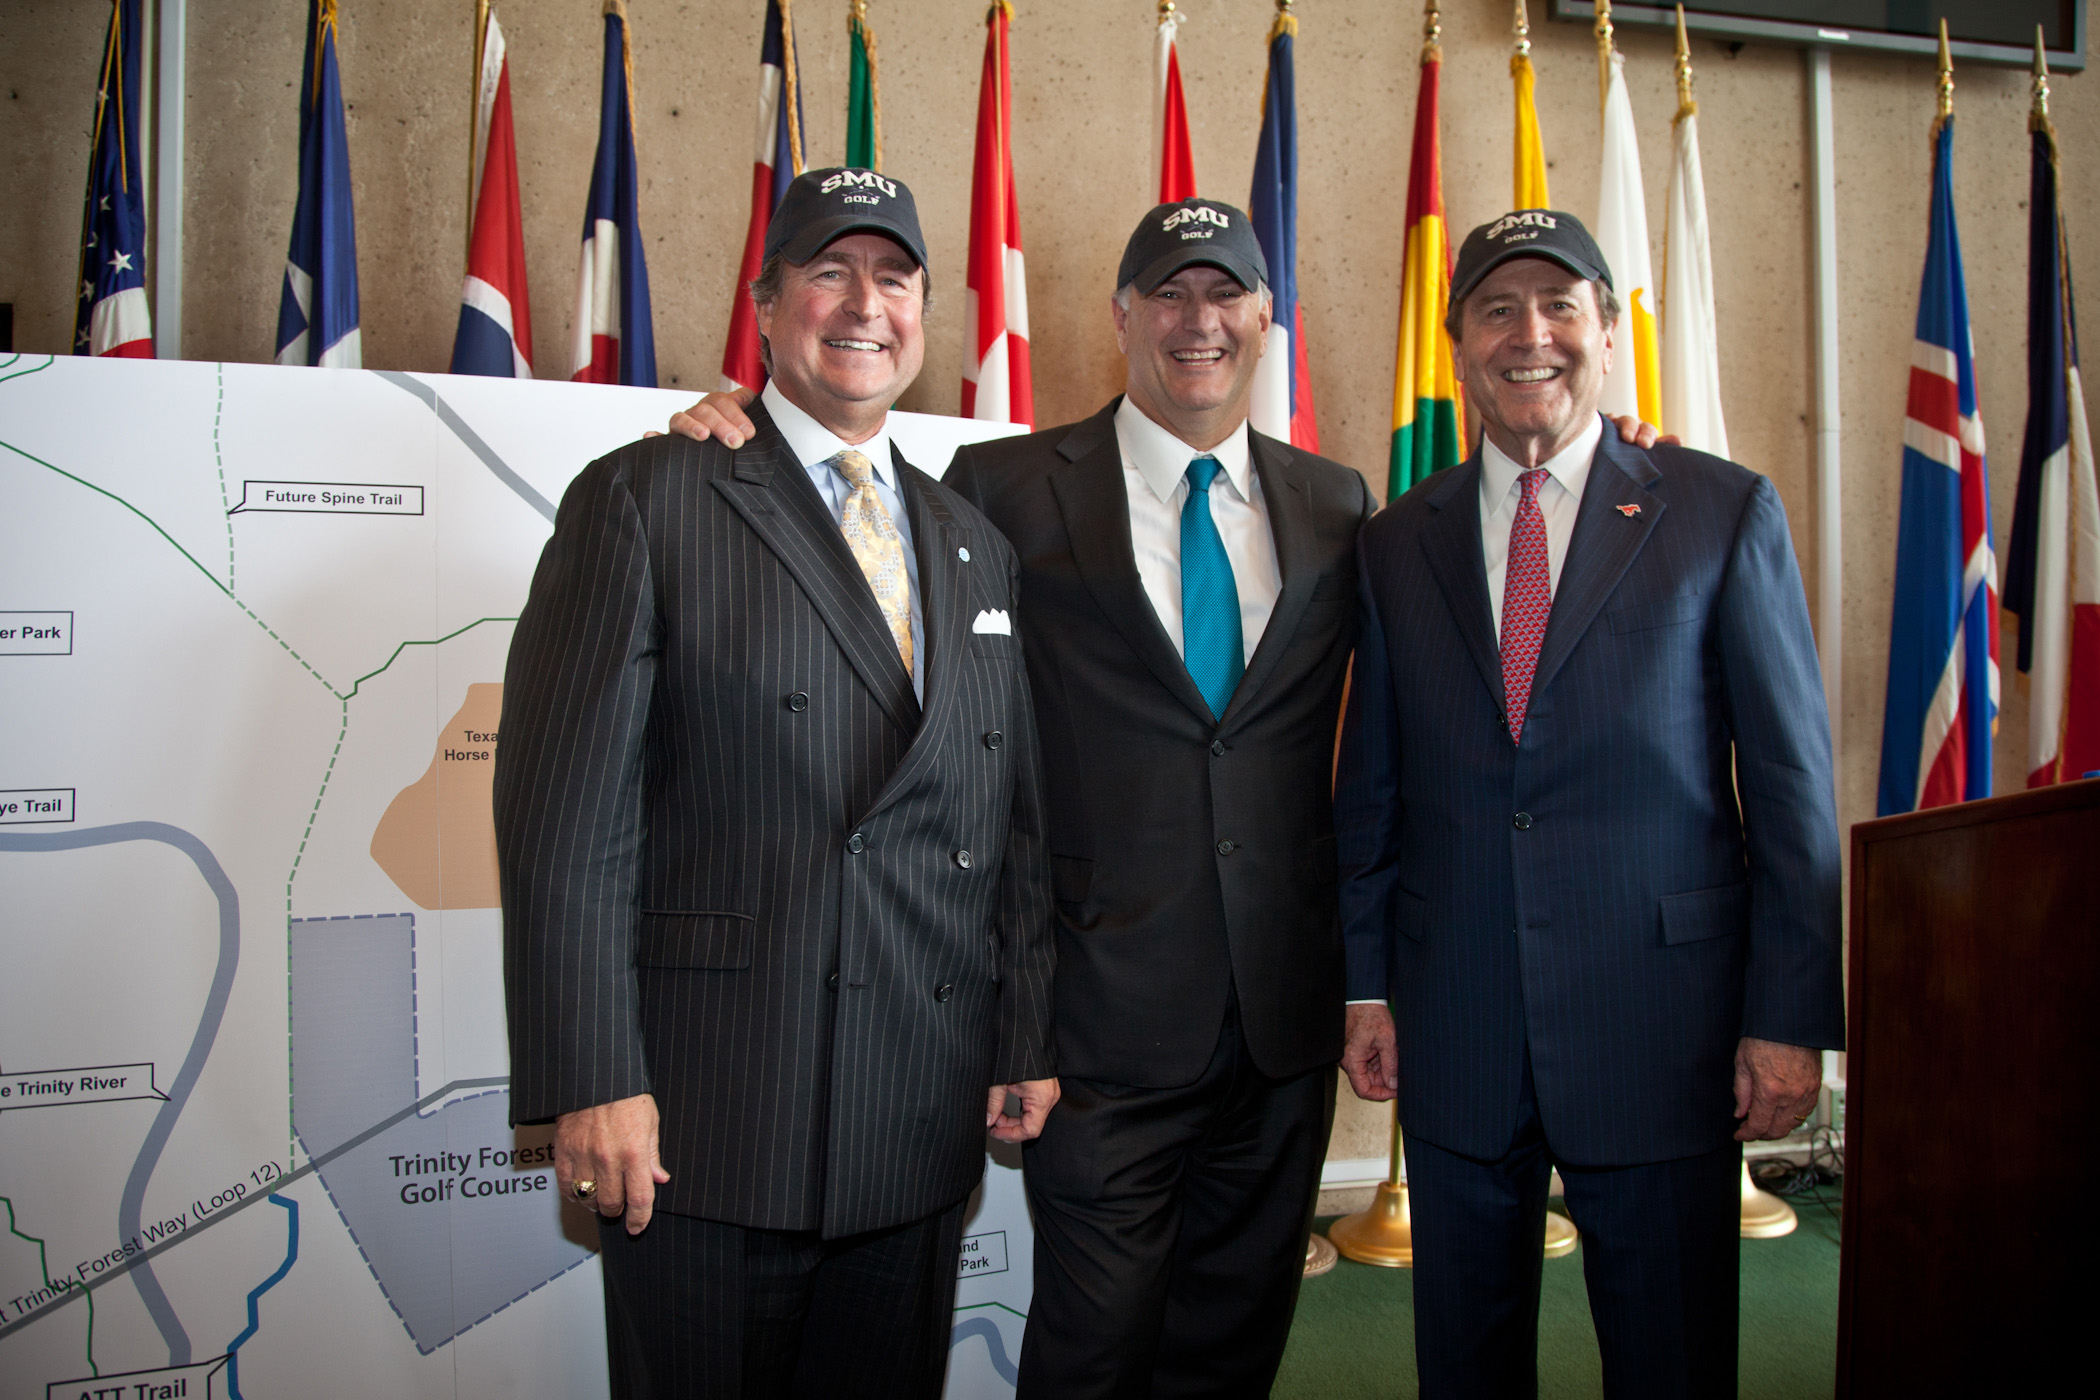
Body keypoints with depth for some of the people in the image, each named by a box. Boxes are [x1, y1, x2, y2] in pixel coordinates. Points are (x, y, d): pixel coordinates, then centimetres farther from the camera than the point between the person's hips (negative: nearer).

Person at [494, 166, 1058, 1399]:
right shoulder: (645, 501, -3)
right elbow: (564, 813, -9)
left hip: (925, 1129, 5)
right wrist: (592, 1082, -13)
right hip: (705, 1126, -4)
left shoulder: (978, 546, 13)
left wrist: (1028, 1042, 8)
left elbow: (1021, 821, 12)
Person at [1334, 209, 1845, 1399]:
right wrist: (1367, 985, 5)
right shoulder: (1396, 544, 6)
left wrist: (1791, 1018, -6)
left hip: (1661, 1020, -2)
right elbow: (1371, 787, 9)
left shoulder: (1726, 512, -1)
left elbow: (1792, 780, -2)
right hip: (1454, 1028, 2)